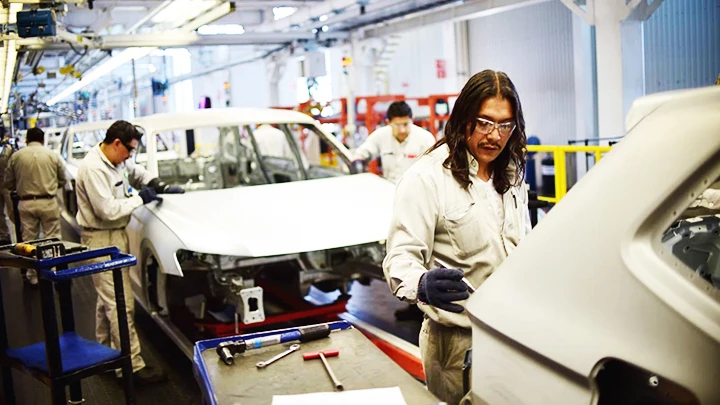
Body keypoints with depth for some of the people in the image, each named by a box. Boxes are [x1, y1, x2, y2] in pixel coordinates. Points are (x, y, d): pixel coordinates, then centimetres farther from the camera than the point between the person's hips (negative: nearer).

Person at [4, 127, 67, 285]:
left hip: (26, 204, 1)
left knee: (29, 241, 11)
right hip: (48, 202, -1)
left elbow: (8, 184, 5)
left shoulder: (16, 156, -1)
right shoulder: (52, 155, -2)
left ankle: (33, 275, 16)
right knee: (53, 239, 6)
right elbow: (62, 181, 5)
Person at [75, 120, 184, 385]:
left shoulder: (117, 161, 6)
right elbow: (107, 210, -24)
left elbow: (136, 172, 28)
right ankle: (132, 366, -7)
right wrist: (139, 198, -14)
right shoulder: (93, 168, -21)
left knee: (108, 300, 20)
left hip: (116, 236, 10)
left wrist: (161, 186, 13)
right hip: (101, 240, -10)